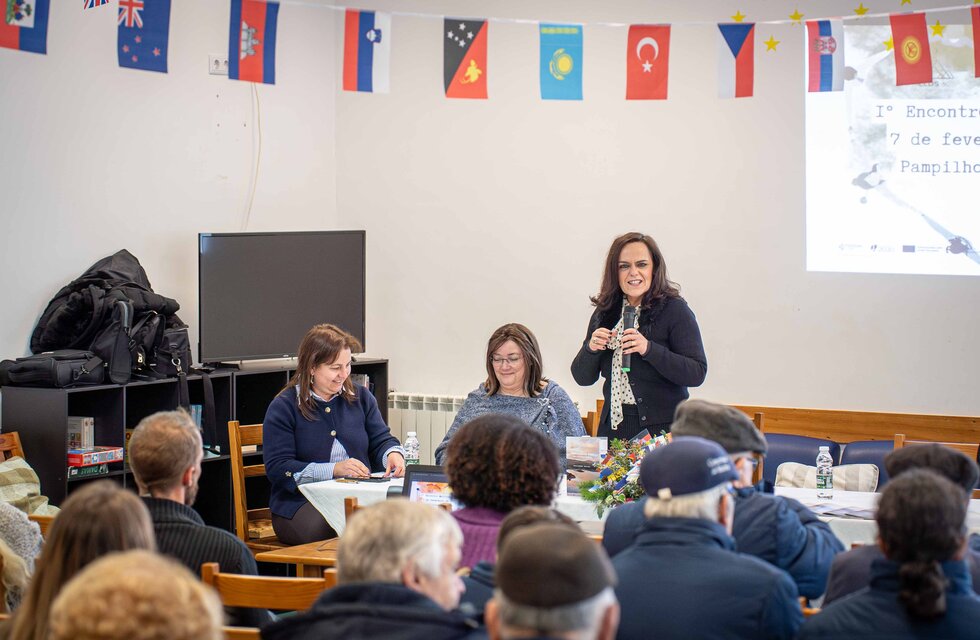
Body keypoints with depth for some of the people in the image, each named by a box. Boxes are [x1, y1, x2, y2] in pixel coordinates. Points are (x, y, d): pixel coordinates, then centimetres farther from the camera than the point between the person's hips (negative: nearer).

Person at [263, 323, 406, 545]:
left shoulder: (360, 397, 16)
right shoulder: (283, 407, 0)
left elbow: (381, 440, 19)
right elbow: (277, 468, -8)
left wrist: (392, 454, -7)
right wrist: (334, 470, -18)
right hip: (300, 504, -4)